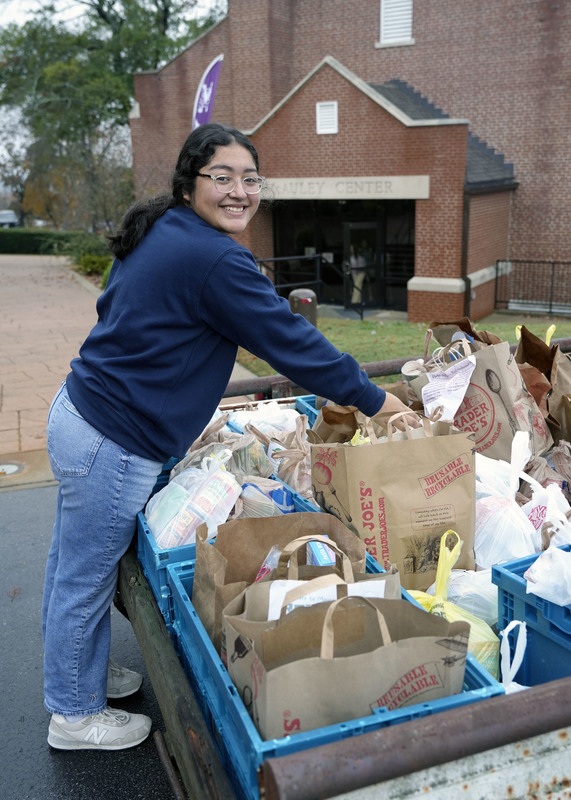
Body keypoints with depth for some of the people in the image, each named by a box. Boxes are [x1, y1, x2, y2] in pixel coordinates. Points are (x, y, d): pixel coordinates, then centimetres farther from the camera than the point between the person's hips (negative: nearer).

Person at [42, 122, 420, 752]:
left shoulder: (158, 233, 9)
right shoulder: (215, 261, -22)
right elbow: (291, 341, -19)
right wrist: (373, 400, -8)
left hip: (80, 411, 10)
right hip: (113, 445, -10)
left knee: (75, 564, 24)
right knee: (86, 578, 8)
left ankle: (83, 675, 46)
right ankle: (75, 715, 30)